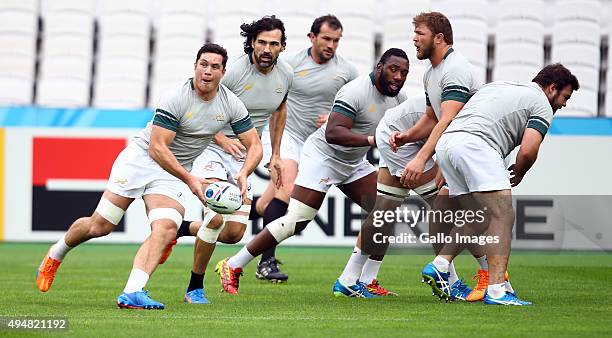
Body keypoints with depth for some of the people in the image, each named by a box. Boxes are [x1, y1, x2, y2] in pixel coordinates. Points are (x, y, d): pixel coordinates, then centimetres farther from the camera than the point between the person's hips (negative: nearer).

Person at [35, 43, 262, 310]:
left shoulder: (232, 105, -4)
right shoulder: (175, 100, -20)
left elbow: (254, 146, 1)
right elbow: (157, 148, -22)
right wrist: (190, 180, -26)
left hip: (173, 173, 4)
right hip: (140, 158, -4)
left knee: (165, 230, -23)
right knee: (99, 226, -5)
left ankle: (132, 293, -31)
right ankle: (55, 255, 24)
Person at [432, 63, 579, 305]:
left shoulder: (499, 86, 33)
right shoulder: (542, 106, 9)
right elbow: (527, 151, -6)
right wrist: (518, 174, 16)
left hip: (445, 143, 8)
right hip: (475, 145, -8)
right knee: (503, 215, -10)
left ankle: (440, 264, 9)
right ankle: (495, 289, -20)